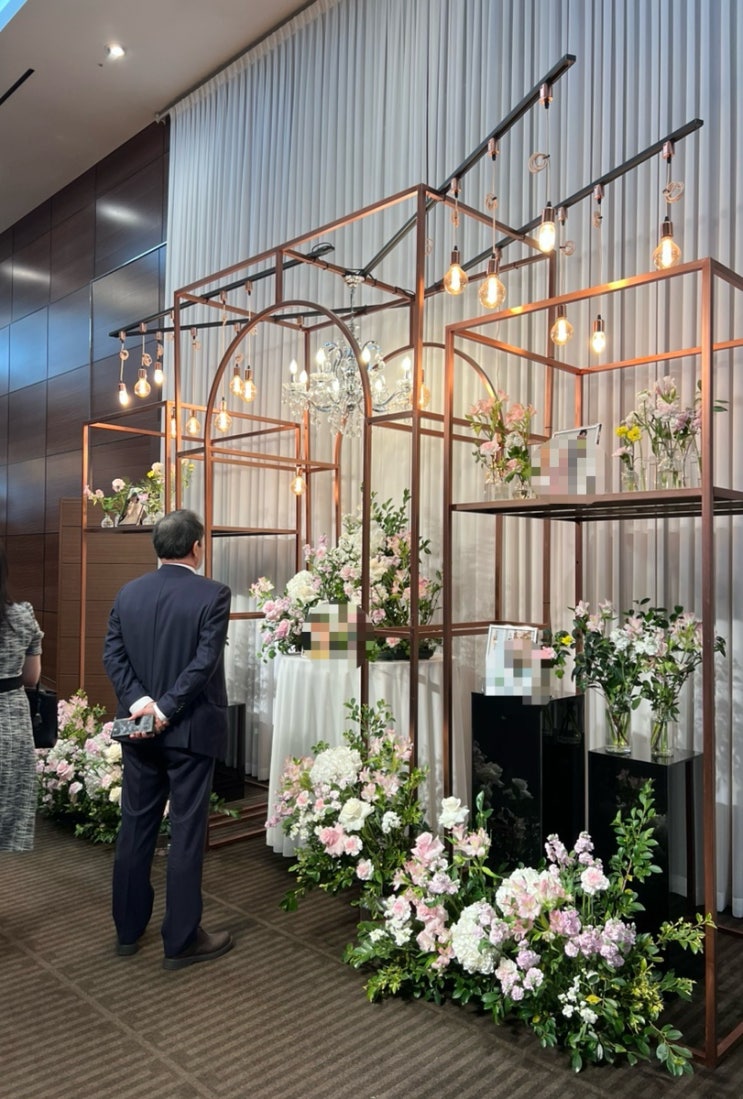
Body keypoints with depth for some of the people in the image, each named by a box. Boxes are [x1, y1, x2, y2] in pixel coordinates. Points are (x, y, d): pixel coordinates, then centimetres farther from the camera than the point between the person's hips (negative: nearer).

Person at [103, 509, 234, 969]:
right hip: (190, 729, -5)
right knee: (187, 833, 5)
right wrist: (166, 709, -17)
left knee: (135, 827, 16)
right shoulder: (213, 594, -13)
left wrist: (139, 700, -10)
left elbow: (113, 655, -2)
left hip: (139, 729, 5)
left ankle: (128, 929, 30)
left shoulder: (127, 593, 3)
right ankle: (182, 939, 15)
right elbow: (204, 662, -20)